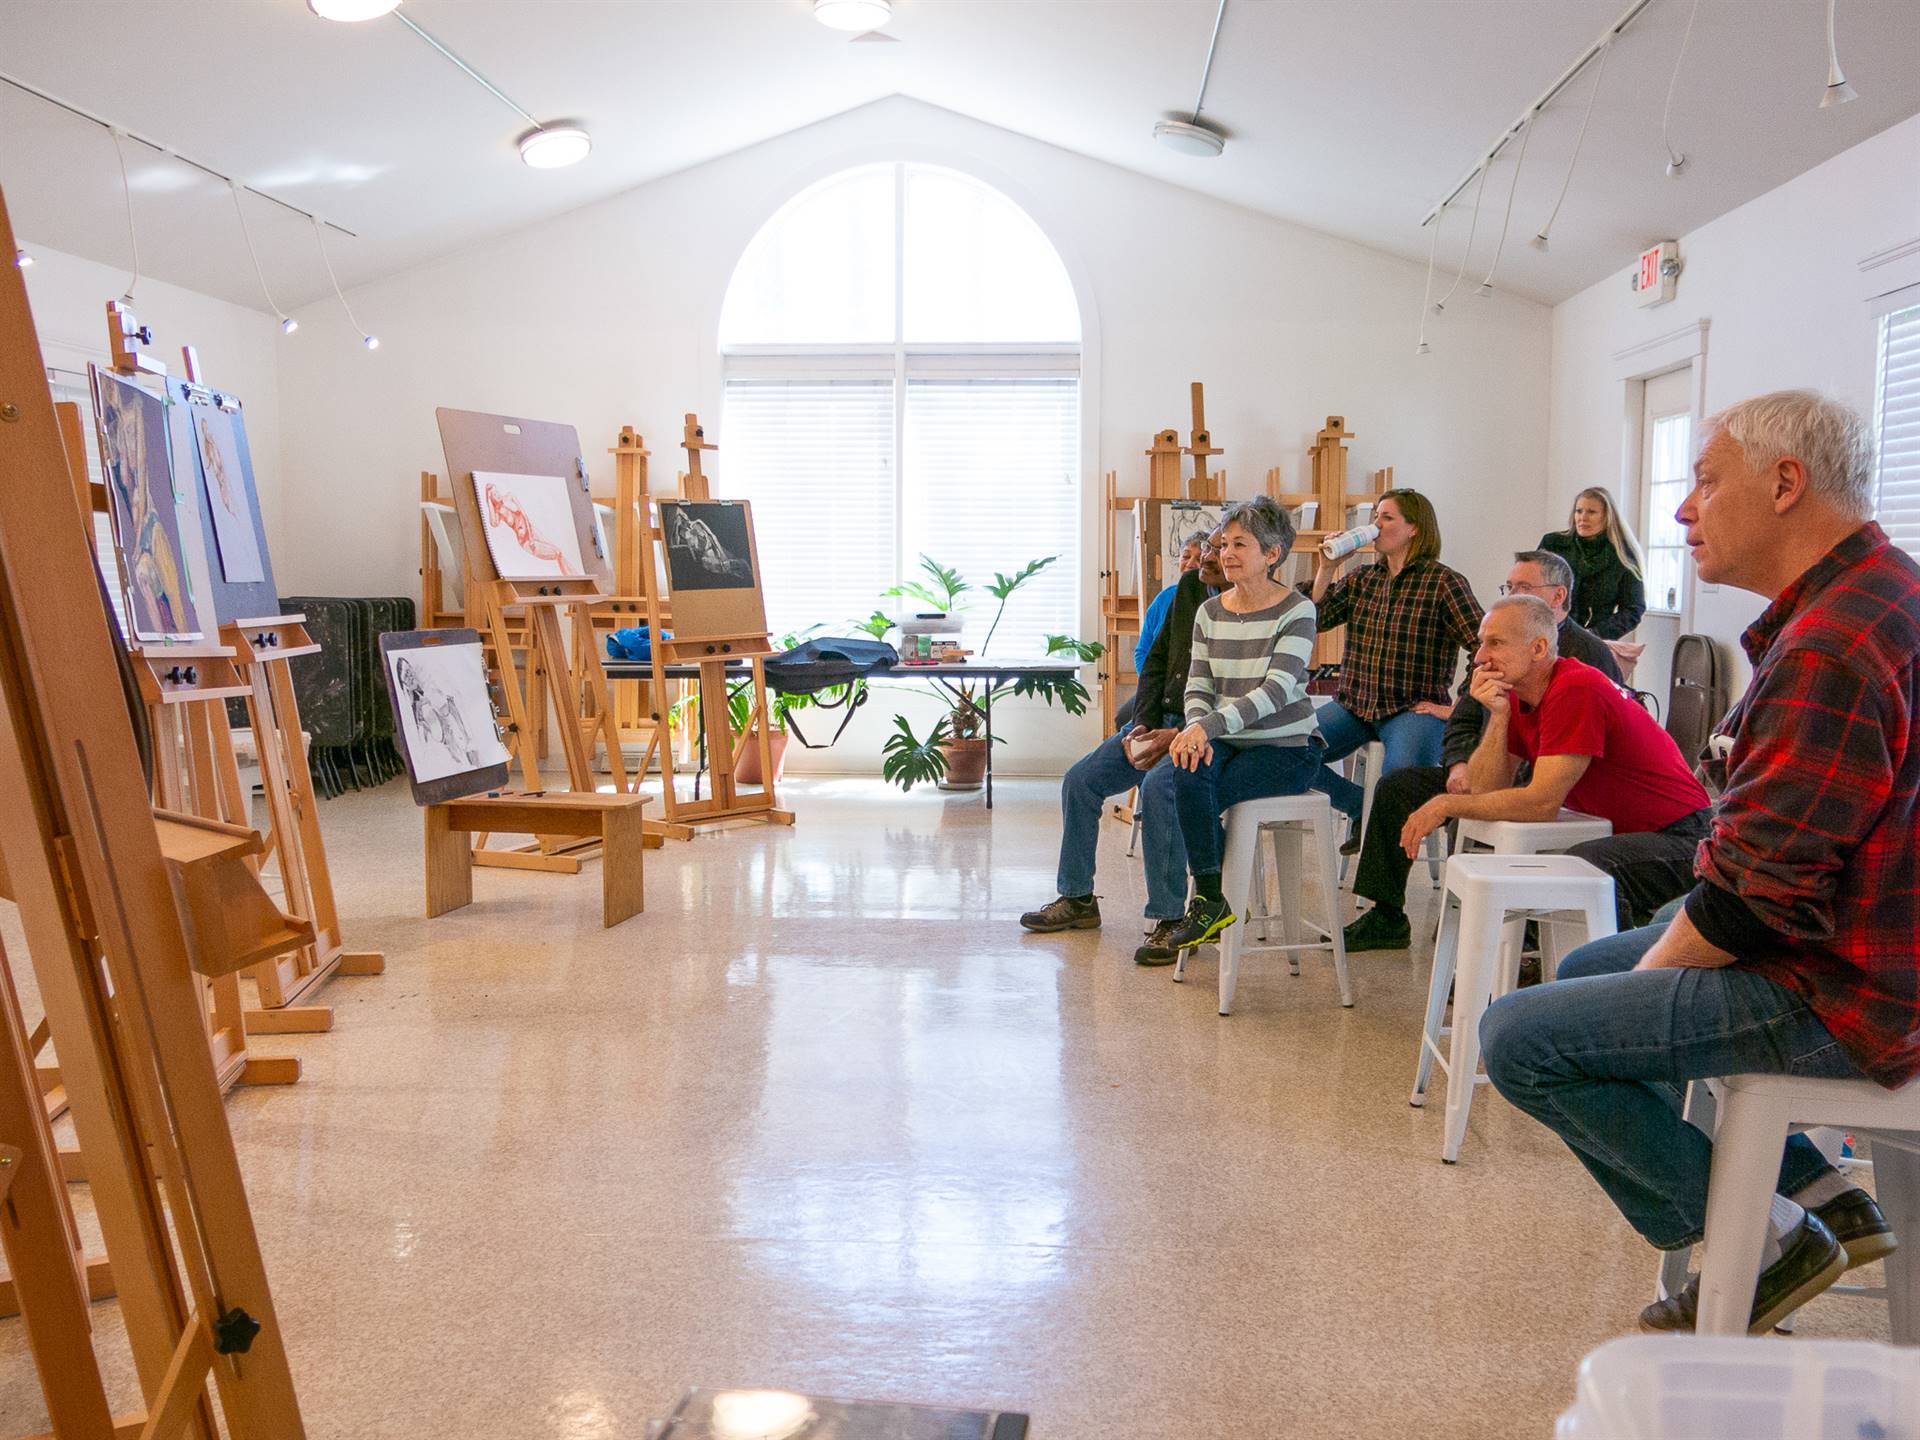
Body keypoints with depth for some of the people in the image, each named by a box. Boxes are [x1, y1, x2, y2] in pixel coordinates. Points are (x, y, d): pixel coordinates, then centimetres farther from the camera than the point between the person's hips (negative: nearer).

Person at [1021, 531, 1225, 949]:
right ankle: (1077, 899, 9)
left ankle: (1169, 915, -25)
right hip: (1161, 723, 8)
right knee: (1080, 780, -2)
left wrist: (1178, 736, -23)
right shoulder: (1190, 587, 7)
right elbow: (1157, 659, 11)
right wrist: (1144, 724, -2)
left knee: (1156, 786, -34)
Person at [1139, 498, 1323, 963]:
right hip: (1229, 742, 5)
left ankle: (1209, 903, -6)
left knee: (1192, 794, -27)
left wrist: (1209, 724, -34)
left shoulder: (1296, 611, -9)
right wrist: (1196, 727, -21)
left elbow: (1277, 689, -22)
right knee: (1184, 773, -29)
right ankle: (1209, 903, -16)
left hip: (1287, 748, -5)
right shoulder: (1210, 612, 8)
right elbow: (1198, 686, 4)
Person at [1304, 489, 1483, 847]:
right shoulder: (1361, 579, 14)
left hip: (1413, 710, -6)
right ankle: (1363, 806, 9)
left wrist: (1457, 709, -13)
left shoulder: (1443, 582, -4)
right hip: (1354, 706, 6)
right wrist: (1326, 568, -3)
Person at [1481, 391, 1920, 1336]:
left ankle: (1759, 1239, 0)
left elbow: (1759, 890, -26)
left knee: (1520, 1039, -15)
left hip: (1842, 998, -11)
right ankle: (1821, 1197, 20)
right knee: (1585, 970, 24)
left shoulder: (1831, 646, -24)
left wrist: (1656, 967, -8)